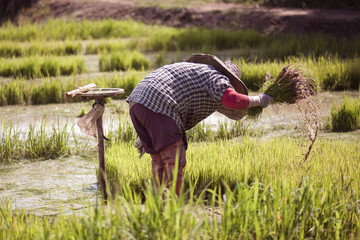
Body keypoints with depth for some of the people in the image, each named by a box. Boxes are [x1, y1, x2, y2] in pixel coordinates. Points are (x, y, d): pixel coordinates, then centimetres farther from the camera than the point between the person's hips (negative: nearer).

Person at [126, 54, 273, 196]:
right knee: (175, 162, -7)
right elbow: (232, 100, -12)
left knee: (159, 160, 17)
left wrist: (144, 137, 37)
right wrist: (258, 100, 7)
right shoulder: (216, 77, 9)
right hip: (155, 105, -9)